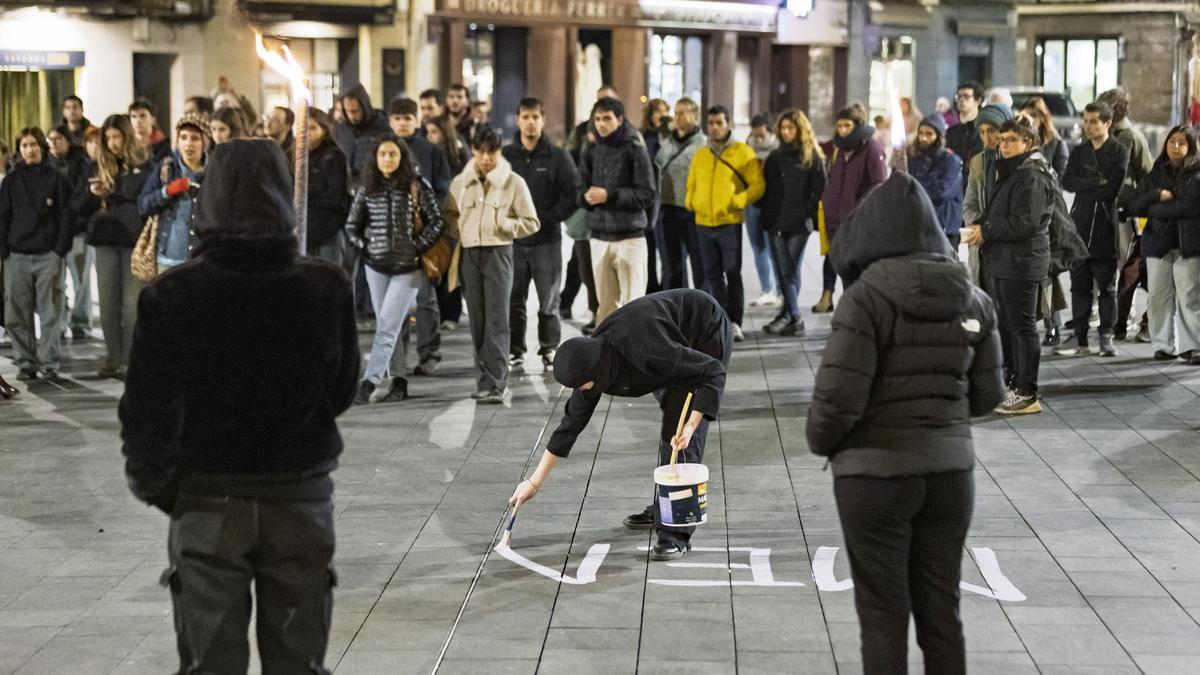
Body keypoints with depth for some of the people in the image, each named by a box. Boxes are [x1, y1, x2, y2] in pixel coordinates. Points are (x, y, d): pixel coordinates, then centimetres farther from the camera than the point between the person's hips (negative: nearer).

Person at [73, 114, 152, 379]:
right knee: (108, 305, 7)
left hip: (135, 242, -4)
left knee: (132, 305, -2)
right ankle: (113, 359, 15)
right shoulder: (98, 167, 11)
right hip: (106, 242, 4)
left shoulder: (145, 166, -1)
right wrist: (92, 193, -10)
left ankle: (132, 360, 2)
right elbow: (77, 206, 10)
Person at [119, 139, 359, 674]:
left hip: (207, 505, -1)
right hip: (301, 502, 1)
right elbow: (342, 393, 4)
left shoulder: (171, 296, -13)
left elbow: (149, 410, -8)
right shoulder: (328, 290, -9)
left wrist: (151, 484, 8)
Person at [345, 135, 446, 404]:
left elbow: (437, 222, -3)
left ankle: (370, 381, -13)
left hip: (408, 267, -4)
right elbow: (352, 225, 15)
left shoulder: (417, 187, -4)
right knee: (388, 326, 7)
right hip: (377, 266, 4)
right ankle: (397, 380, 14)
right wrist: (364, 248, 3)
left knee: (387, 325, -10)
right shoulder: (367, 188, 6)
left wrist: (417, 248, -8)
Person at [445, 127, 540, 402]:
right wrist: (458, 230, 3)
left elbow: (531, 223, 0)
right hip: (469, 254, 4)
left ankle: (496, 384, -14)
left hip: (498, 253, -4)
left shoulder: (514, 182, -1)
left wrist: (501, 224, -11)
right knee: (478, 320, 7)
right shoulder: (460, 182, 8)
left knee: (497, 320, -10)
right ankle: (485, 380, 14)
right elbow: (450, 215, 21)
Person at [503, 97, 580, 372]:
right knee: (513, 301, 3)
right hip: (512, 241, 1)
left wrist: (547, 218, -11)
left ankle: (549, 350, 13)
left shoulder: (558, 157, 2)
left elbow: (573, 194, -2)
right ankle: (515, 352, 11)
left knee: (548, 302, 3)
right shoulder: (504, 156, 6)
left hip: (547, 240, -1)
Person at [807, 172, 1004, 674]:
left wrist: (820, 442, 1)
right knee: (941, 610, 14)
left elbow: (838, 396, -18)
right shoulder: (971, 298, 2)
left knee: (884, 616, 5)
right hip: (950, 468, 5)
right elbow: (986, 394, 8)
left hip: (877, 471, -5)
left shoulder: (868, 296, -15)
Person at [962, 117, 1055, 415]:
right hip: (1002, 262, 11)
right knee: (1005, 325, 16)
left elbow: (1024, 223, -23)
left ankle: (1027, 394, -2)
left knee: (1021, 326, -6)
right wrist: (981, 228, 6)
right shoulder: (1012, 172, 19)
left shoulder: (1032, 176, -15)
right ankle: (1010, 384, 25)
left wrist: (986, 231, -16)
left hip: (1020, 262, -11)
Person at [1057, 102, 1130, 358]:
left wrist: (1084, 187, -7)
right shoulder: (1079, 152, 13)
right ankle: (1080, 337, 7)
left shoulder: (1119, 153, 0)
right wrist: (1098, 182, -12)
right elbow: (1067, 182, -2)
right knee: (1079, 285, 4)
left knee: (1107, 285, 2)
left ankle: (1107, 336, 7)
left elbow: (1113, 190, -12)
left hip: (1106, 226, -4)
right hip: (1080, 225, 4)